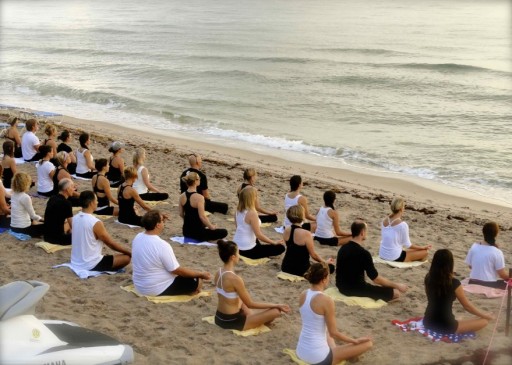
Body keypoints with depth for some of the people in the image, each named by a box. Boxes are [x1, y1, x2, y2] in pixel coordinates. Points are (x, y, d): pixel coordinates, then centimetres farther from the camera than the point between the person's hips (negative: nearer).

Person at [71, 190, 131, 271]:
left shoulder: (74, 219, 1)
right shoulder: (96, 223, -21)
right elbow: (112, 244, -11)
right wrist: (131, 252, 4)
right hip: (91, 266, -8)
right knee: (127, 257, -2)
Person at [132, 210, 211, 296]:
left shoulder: (137, 238, -5)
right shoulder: (162, 245, -28)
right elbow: (177, 270, -20)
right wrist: (201, 274, -8)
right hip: (158, 290, -8)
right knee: (197, 280, 2)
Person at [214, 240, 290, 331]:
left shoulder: (218, 273, 0)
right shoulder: (235, 279, -25)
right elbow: (250, 304, -17)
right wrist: (276, 305, -9)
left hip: (219, 318, 9)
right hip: (232, 322, -9)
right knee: (276, 311, -9)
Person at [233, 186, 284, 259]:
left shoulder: (238, 210, 2)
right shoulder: (252, 213, -22)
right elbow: (259, 235, -20)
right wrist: (274, 242, -8)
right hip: (247, 250, -9)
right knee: (280, 248, -4)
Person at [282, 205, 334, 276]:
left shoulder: (287, 230, -5)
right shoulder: (306, 234, -26)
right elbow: (313, 255, -14)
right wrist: (325, 262, 1)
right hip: (300, 270, -7)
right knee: (330, 266, 9)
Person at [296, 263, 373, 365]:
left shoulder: (303, 295, 1)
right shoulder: (326, 300, -20)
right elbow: (333, 333, -11)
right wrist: (355, 341, 0)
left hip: (301, 352, 8)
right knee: (368, 343, 3)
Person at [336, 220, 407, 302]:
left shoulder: (343, 248, 2)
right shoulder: (363, 253, -23)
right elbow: (376, 279, -17)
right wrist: (397, 285, -6)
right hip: (355, 290, -9)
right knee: (396, 292, -5)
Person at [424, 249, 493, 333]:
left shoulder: (428, 278, -5)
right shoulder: (454, 283, -20)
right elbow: (467, 306, -8)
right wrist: (486, 315, 7)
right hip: (445, 326, -7)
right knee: (484, 321, 0)